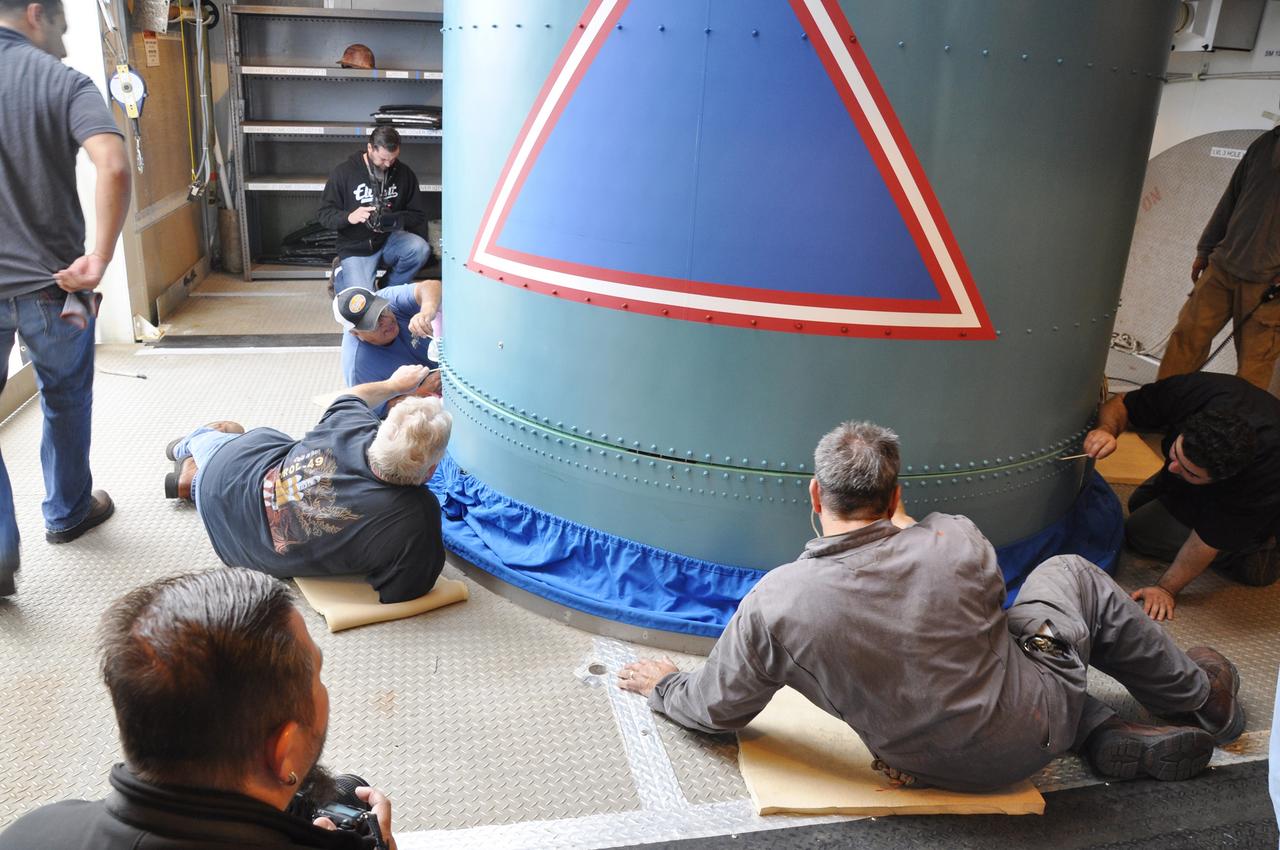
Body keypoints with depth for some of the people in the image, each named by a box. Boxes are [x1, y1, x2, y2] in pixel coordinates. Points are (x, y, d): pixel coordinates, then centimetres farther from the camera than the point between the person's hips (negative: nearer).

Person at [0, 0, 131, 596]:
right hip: (51, 284, -2)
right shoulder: (62, 81, -6)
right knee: (65, 401, 19)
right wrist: (99, 258, -19)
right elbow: (113, 167, -24)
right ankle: (67, 512, 37)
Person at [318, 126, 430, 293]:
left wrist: (395, 219, -20)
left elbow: (417, 215, 2)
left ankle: (389, 289, -1)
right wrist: (349, 217, -27)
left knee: (420, 248, -29)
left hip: (389, 240, 3)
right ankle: (341, 273, 17)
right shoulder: (343, 172, -7)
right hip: (356, 248, -2)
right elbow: (324, 213, -6)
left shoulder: (404, 174, -1)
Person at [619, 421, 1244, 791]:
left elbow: (717, 710, -7)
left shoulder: (772, 604, -21)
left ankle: (1120, 741, 19)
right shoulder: (958, 540, -21)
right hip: (1035, 726, -1)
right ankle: (1198, 693, 39)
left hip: (947, 769, 2)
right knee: (1069, 573, 22)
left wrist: (664, 687, 13)